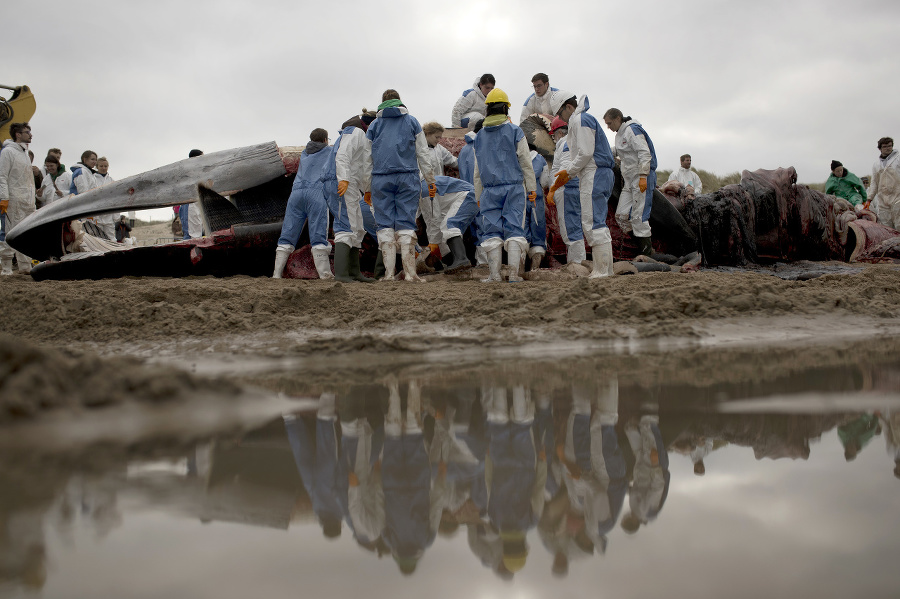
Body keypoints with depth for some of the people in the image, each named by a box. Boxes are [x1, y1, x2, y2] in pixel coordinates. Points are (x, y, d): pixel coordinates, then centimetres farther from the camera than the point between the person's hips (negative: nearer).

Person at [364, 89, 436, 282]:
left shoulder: (374, 125, 13)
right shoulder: (412, 122, 12)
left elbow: (367, 159, 12)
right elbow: (423, 153, 11)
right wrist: (430, 181, 16)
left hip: (381, 179, 0)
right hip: (408, 178, 0)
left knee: (385, 224, 1)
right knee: (406, 223, -2)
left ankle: (389, 273, -5)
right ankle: (410, 272, -9)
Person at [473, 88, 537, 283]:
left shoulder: (480, 136, 10)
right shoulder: (515, 132, 0)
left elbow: (477, 170, 14)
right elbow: (526, 162, -1)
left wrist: (478, 196, 20)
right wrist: (532, 188, 5)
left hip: (490, 190, 2)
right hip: (513, 188, -2)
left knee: (492, 231, 4)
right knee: (514, 229, -1)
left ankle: (494, 274, 1)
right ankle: (514, 273, -7)